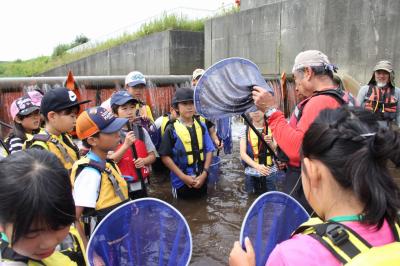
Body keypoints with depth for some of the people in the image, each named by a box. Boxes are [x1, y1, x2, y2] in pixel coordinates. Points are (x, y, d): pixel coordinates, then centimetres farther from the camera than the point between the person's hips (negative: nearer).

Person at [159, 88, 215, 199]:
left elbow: (209, 150, 2)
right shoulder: (172, 129, -10)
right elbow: (165, 156, -9)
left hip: (201, 179, 3)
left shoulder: (201, 126, 1)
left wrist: (204, 173, -8)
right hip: (181, 181, -3)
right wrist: (183, 176, -13)